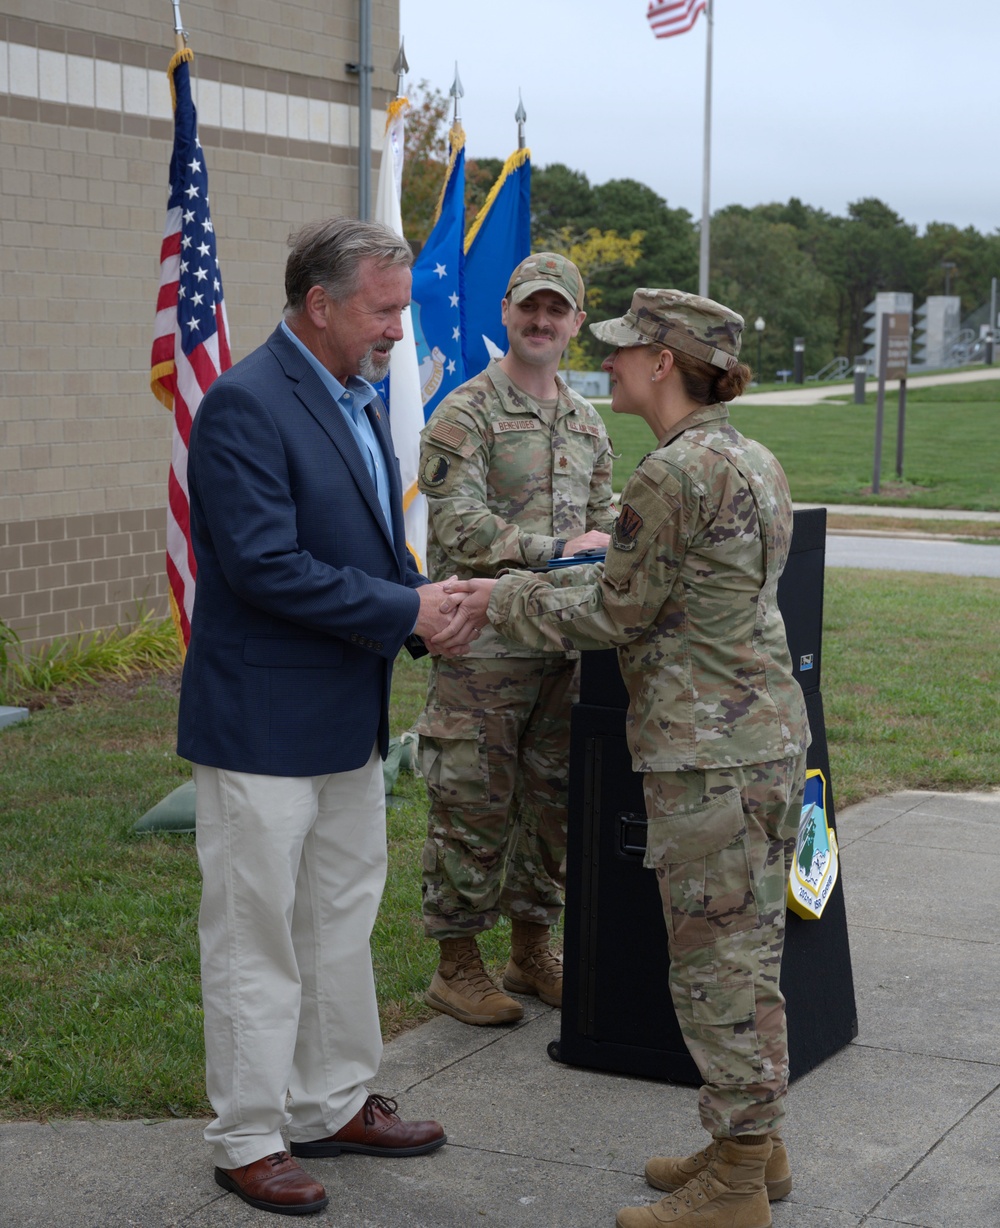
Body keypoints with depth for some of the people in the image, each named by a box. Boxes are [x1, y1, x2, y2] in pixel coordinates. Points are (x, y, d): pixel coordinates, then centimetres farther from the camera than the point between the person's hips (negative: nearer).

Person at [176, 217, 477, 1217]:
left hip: (347, 720, 9)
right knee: (256, 937, 2)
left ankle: (332, 1105, 32)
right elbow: (265, 566, -25)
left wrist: (426, 604, 1)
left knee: (341, 922, 18)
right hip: (262, 723, -9)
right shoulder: (246, 404, -18)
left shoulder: (358, 398, 12)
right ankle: (248, 1140, 15)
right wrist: (406, 609, -19)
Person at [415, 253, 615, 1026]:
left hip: (565, 643, 7)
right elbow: (460, 527, -17)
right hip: (483, 646, -7)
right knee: (473, 806, -1)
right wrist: (555, 550, -24)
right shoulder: (465, 416, -7)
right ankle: (458, 966, 11)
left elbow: (602, 523, 21)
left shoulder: (587, 424, 15)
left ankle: (533, 950, 26)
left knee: (552, 802, 13)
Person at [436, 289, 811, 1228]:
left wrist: (506, 602, 3)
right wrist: (526, 590, 22)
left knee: (714, 963, -1)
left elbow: (617, 615, -10)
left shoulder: (673, 475, -17)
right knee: (751, 952, 17)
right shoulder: (756, 462, 12)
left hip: (707, 754, -10)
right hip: (770, 735, 10)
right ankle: (755, 1142, 28)